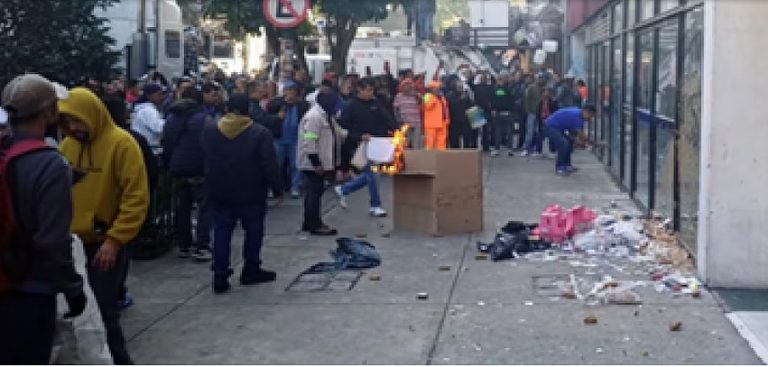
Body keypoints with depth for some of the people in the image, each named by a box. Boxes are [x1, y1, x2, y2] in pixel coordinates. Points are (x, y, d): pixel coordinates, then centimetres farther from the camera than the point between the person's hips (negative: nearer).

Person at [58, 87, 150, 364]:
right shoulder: (68, 144, 5)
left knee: (103, 311, -2)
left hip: (104, 244, -6)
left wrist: (114, 240, -19)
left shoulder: (121, 144, -13)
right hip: (72, 242, 6)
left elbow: (136, 198, -16)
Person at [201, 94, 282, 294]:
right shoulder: (260, 133, -12)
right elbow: (270, 165, -12)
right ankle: (251, 270, 19)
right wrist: (277, 189, -4)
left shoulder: (209, 131, -1)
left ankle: (220, 276, 3)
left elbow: (204, 161, 8)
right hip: (251, 194, -3)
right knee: (254, 229, 13)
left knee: (221, 231, 8)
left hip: (219, 193, 3)